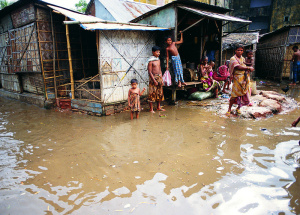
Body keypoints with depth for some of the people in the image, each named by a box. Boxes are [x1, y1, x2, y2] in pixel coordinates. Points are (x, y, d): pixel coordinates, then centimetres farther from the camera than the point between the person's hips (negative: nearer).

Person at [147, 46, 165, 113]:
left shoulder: (158, 60, 11)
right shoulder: (151, 61, -11)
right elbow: (150, 72, -13)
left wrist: (161, 80, 11)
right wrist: (154, 80, -18)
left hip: (159, 77, 7)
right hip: (153, 77, -7)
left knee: (160, 92, 12)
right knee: (152, 93, -4)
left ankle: (158, 107, 24)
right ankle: (151, 109, 4)